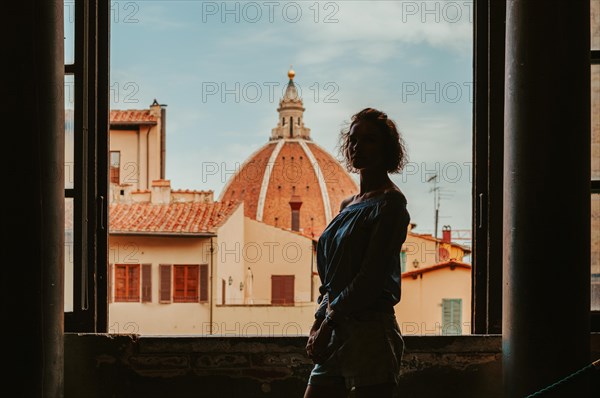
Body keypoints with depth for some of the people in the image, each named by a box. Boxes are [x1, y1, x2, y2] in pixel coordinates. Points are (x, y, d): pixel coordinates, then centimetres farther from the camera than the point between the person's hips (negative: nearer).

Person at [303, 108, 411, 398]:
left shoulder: (390, 203, -6)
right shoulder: (348, 205, 17)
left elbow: (371, 277, -14)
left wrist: (328, 325, -12)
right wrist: (318, 322, 4)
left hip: (371, 334, -8)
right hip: (336, 336, 8)